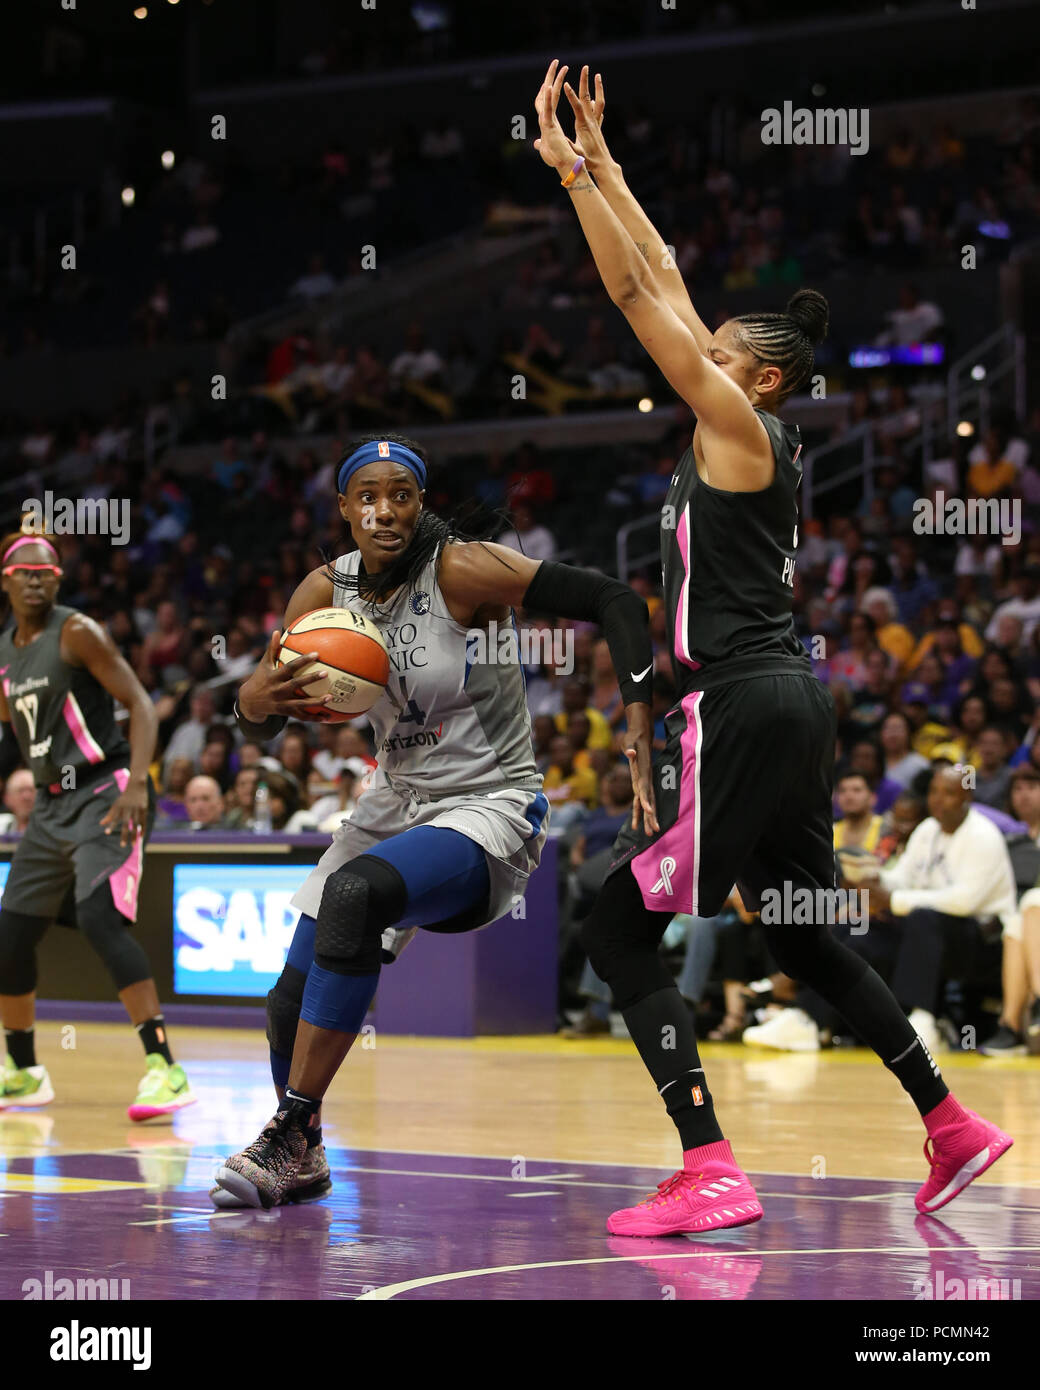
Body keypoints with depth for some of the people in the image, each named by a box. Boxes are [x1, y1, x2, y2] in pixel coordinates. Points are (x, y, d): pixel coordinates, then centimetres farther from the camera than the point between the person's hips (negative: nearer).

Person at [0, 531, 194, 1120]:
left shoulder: (77, 633, -11)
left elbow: (142, 705, -16)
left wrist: (137, 785, -27)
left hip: (105, 793, -8)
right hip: (54, 804, 8)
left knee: (99, 917, -26)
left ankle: (165, 1068, -26)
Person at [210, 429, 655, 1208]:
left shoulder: (464, 570, -18)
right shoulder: (328, 590, -1)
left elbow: (615, 602, -20)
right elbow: (259, 724, 3)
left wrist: (640, 720, -30)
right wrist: (260, 697, -22)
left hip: (489, 809, -7)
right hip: (396, 806, 7)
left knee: (356, 892, -35)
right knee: (291, 1005, 2)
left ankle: (290, 1134, -26)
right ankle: (299, 1164, 33)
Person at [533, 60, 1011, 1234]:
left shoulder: (738, 425, -7)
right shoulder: (744, 433, 15)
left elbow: (638, 296, -9)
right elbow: (662, 285, 18)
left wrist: (569, 169, -6)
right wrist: (598, 158, 20)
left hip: (738, 709, -10)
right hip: (785, 703, 10)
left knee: (620, 932, -7)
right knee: (803, 937, 20)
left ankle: (710, 1174, -17)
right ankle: (951, 1127, 25)